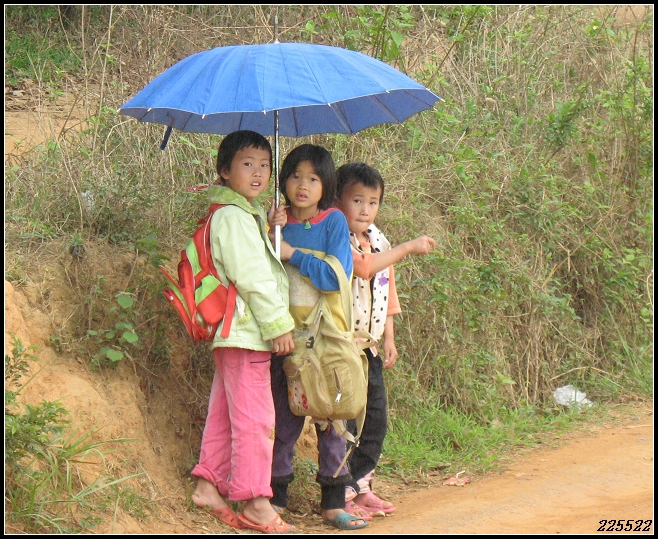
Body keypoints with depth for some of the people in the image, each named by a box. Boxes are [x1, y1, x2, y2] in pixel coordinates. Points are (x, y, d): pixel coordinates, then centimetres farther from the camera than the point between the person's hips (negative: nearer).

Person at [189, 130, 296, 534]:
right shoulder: (234, 216, -14)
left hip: (236, 333, 11)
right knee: (254, 417, -7)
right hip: (245, 331, -11)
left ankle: (210, 484, 22)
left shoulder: (249, 214, 18)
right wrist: (279, 323, -18)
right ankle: (255, 502, -4)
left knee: (225, 410, 15)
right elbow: (251, 277, -19)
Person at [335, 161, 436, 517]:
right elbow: (364, 266, -27)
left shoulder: (379, 241, 14)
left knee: (375, 419, 11)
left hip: (370, 347, 8)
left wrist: (389, 338, 17)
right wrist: (408, 248, -20)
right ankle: (341, 495, 1)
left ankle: (361, 487, 22)